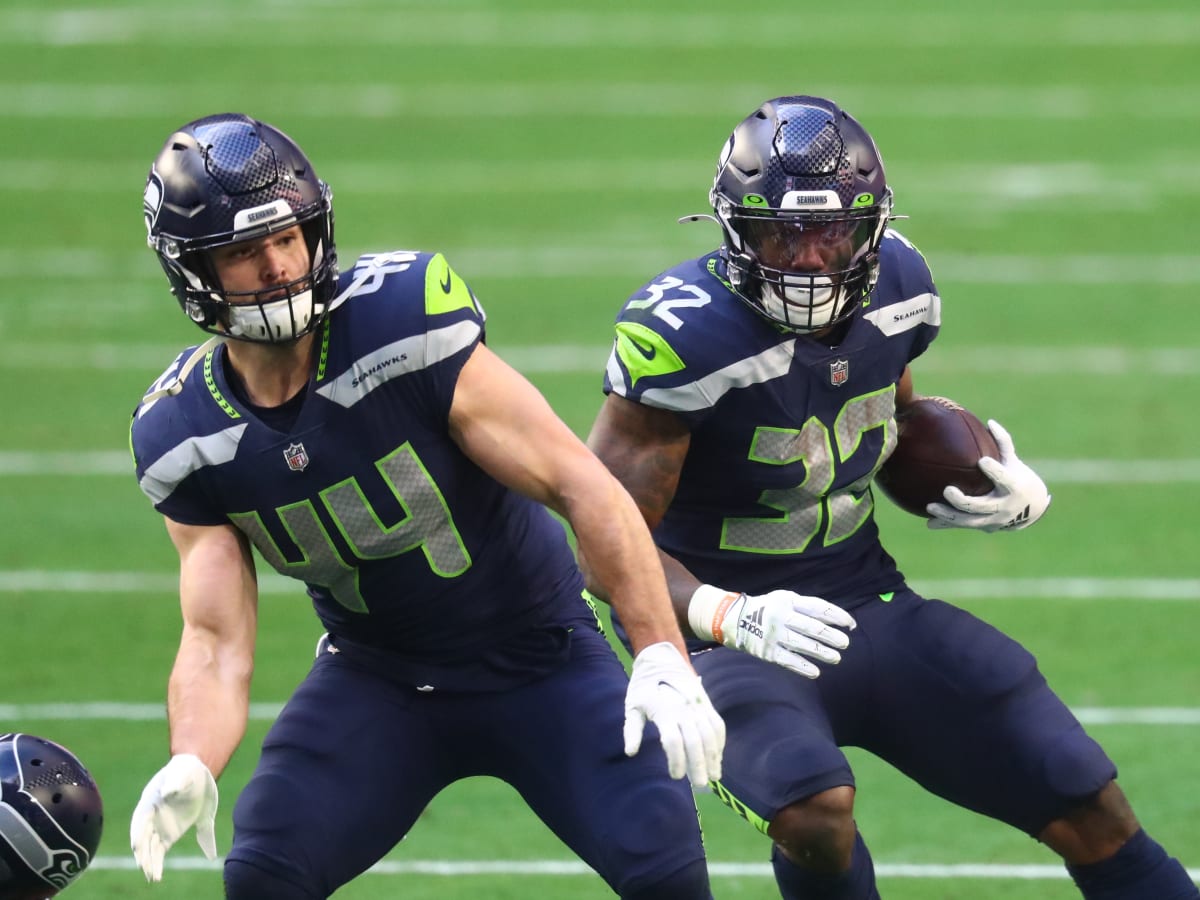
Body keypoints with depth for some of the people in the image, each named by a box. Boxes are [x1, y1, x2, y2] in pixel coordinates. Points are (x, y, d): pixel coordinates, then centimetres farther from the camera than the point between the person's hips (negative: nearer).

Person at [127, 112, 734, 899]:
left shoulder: (404, 326, -24)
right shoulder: (186, 441, -11)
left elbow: (579, 483, -23)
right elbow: (216, 644, -11)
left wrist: (662, 658, -31)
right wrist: (190, 771, -33)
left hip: (538, 659, -3)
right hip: (377, 678, 3)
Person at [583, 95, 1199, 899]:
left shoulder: (895, 288, -3)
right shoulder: (687, 337, -23)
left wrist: (1014, 491, -1)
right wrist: (730, 618, -39)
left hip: (871, 606, 6)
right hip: (734, 635, -6)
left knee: (1095, 816, 1)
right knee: (815, 810, -36)